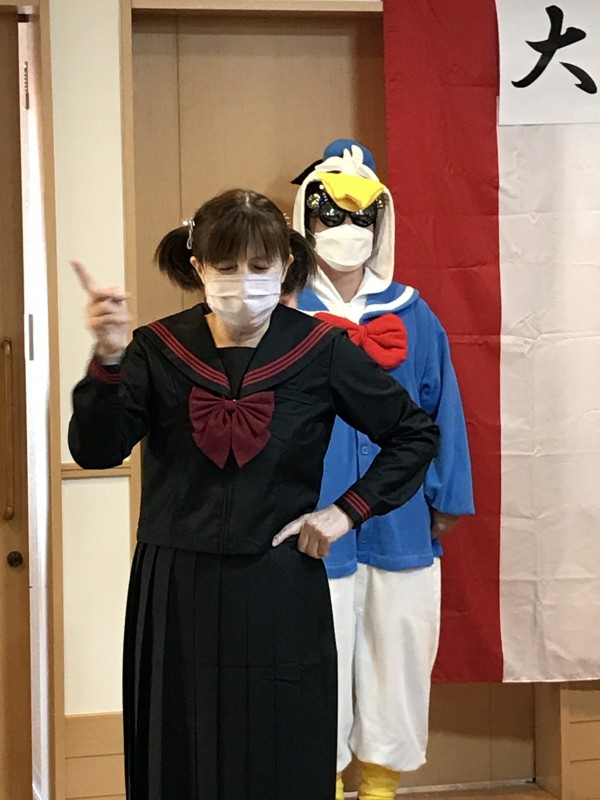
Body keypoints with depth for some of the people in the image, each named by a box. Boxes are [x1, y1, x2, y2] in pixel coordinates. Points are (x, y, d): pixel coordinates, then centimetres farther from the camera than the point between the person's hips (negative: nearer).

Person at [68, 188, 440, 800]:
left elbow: (415, 434, 7)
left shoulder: (320, 351, -2)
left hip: (281, 595, -1)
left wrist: (348, 510, -1)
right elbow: (95, 451, -14)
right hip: (176, 595, 1)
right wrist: (108, 360, -28)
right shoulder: (158, 349, -2)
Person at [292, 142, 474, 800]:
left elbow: (441, 411, 7)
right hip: (315, 528, -3)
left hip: (401, 525, 3)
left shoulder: (412, 315, 4)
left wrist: (447, 498, 7)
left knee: (399, 655, 11)